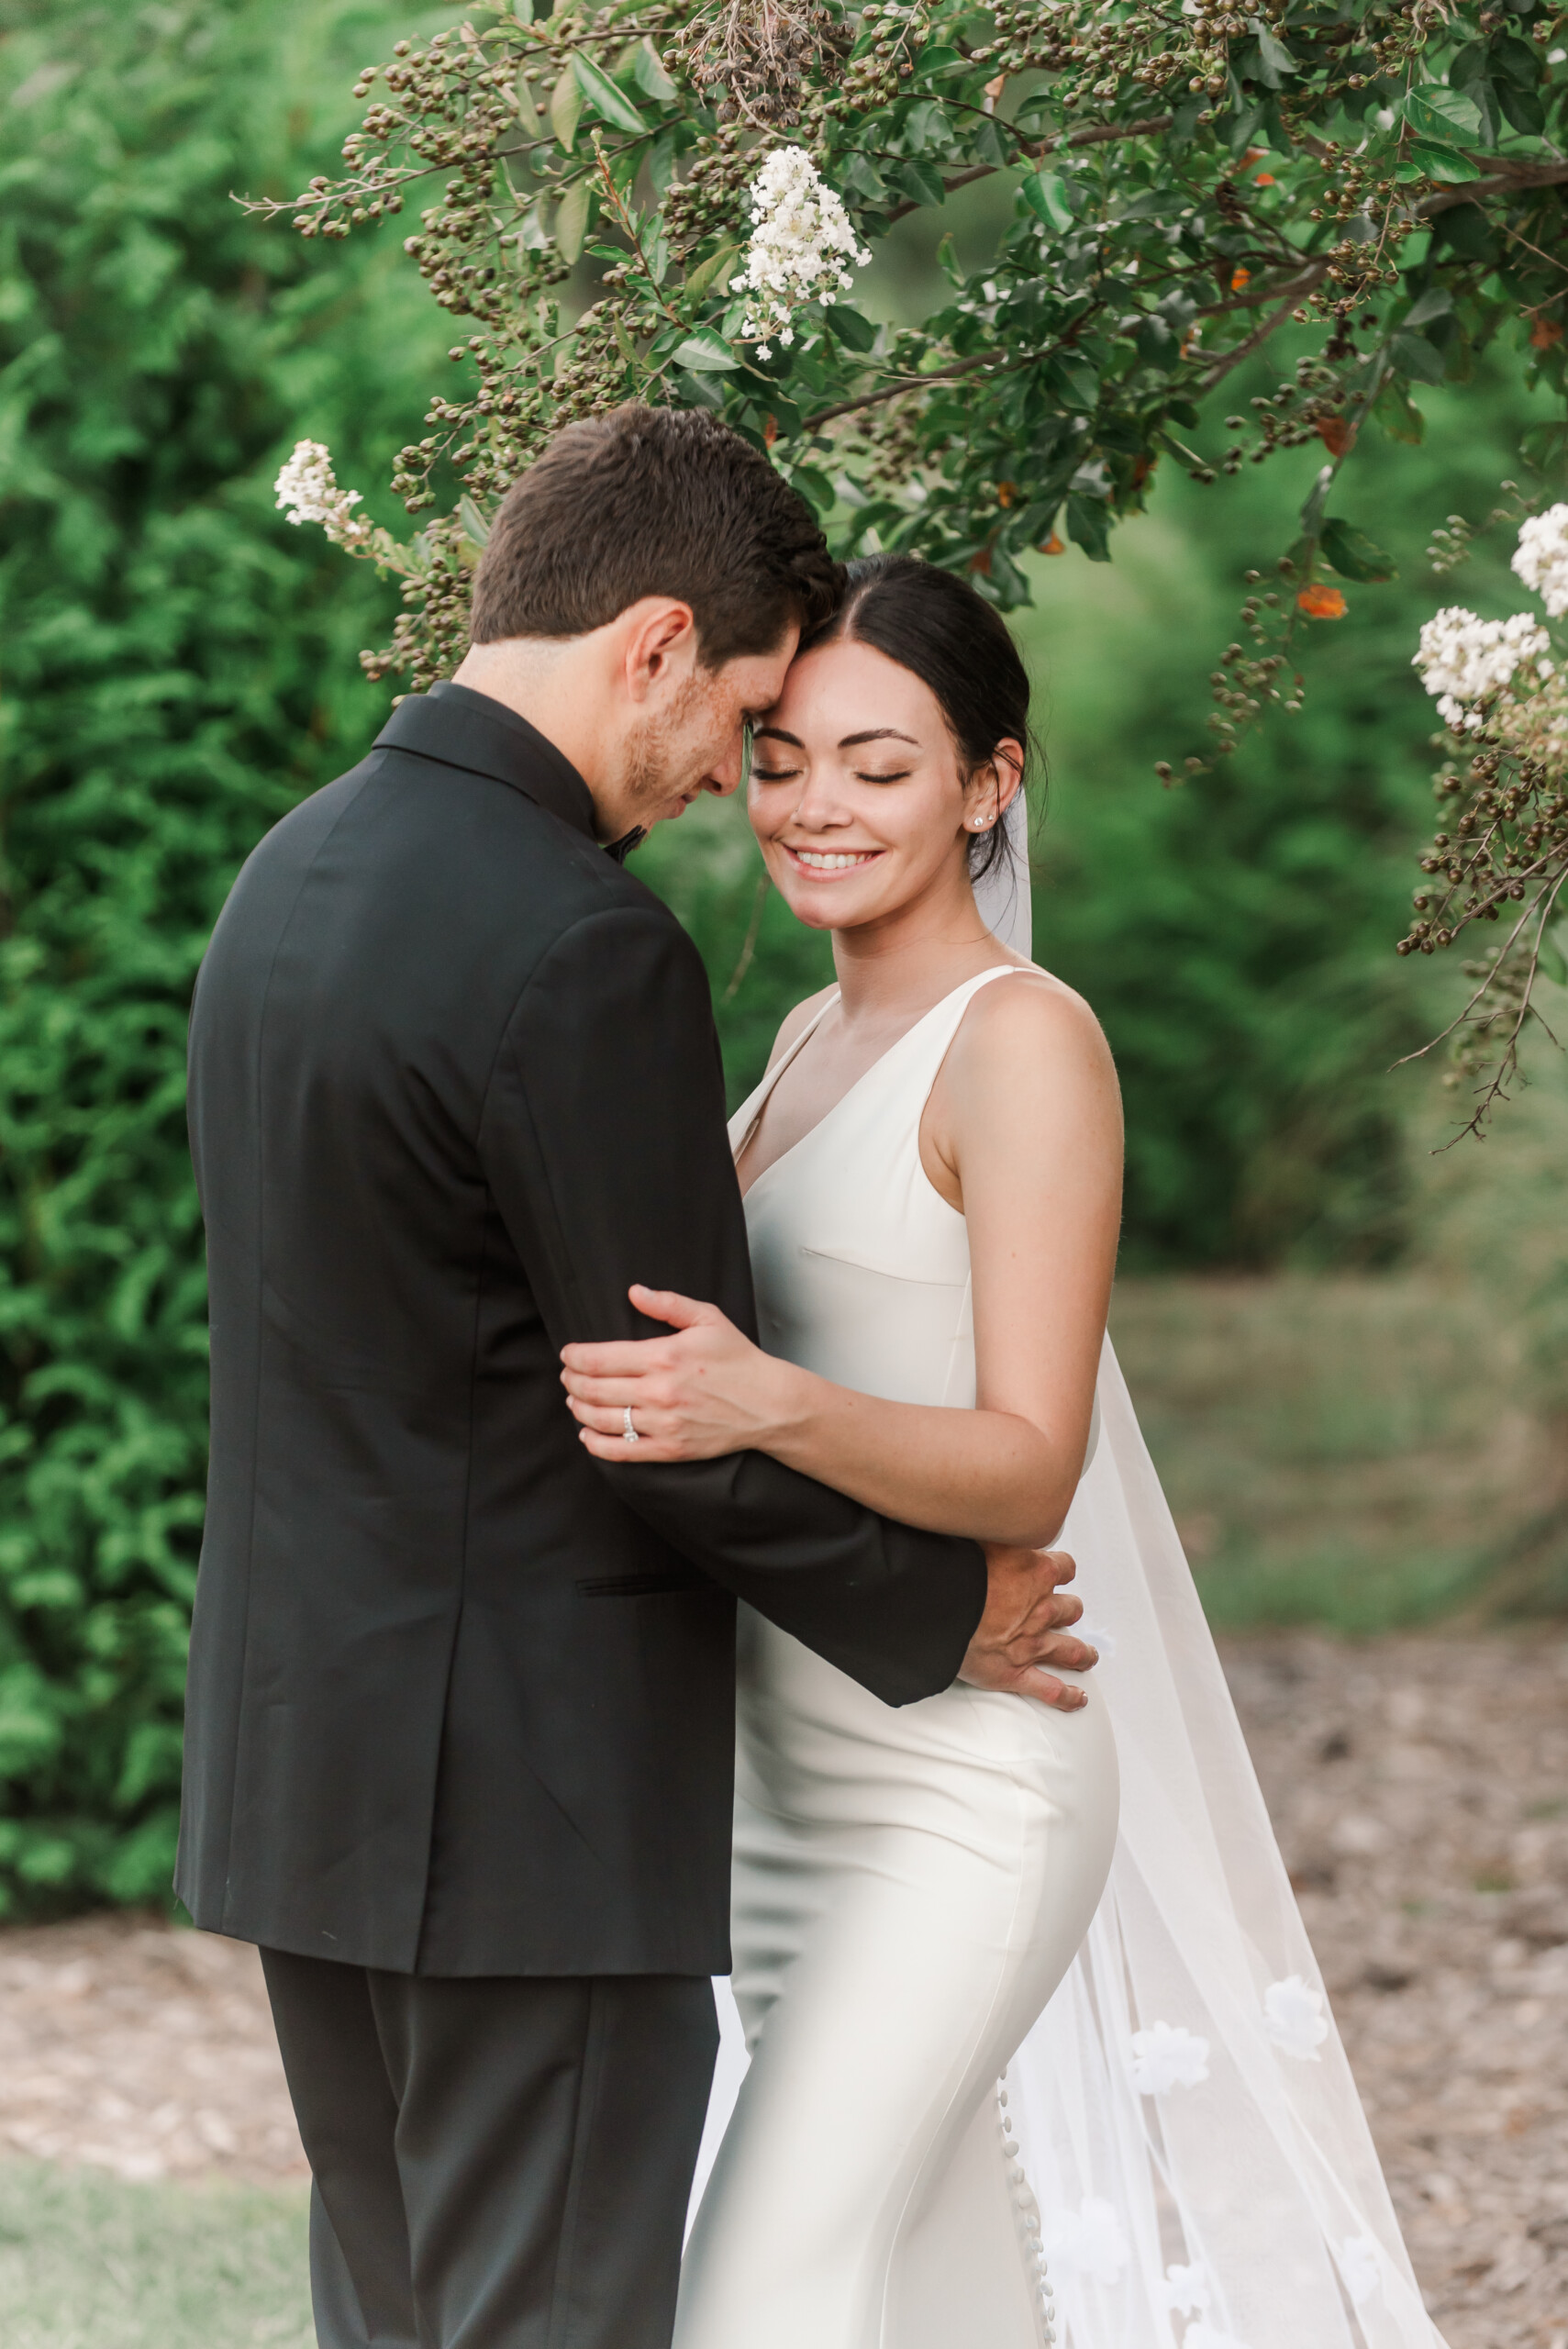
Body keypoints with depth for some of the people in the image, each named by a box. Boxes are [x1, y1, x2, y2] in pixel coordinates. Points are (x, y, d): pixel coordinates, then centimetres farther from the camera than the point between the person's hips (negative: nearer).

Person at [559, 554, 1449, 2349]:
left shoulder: (1026, 1043, -13)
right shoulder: (817, 1039, 12)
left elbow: (1031, 1469, -21)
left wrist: (761, 1403, -35)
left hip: (954, 1803, -8)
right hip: (784, 1780, 8)